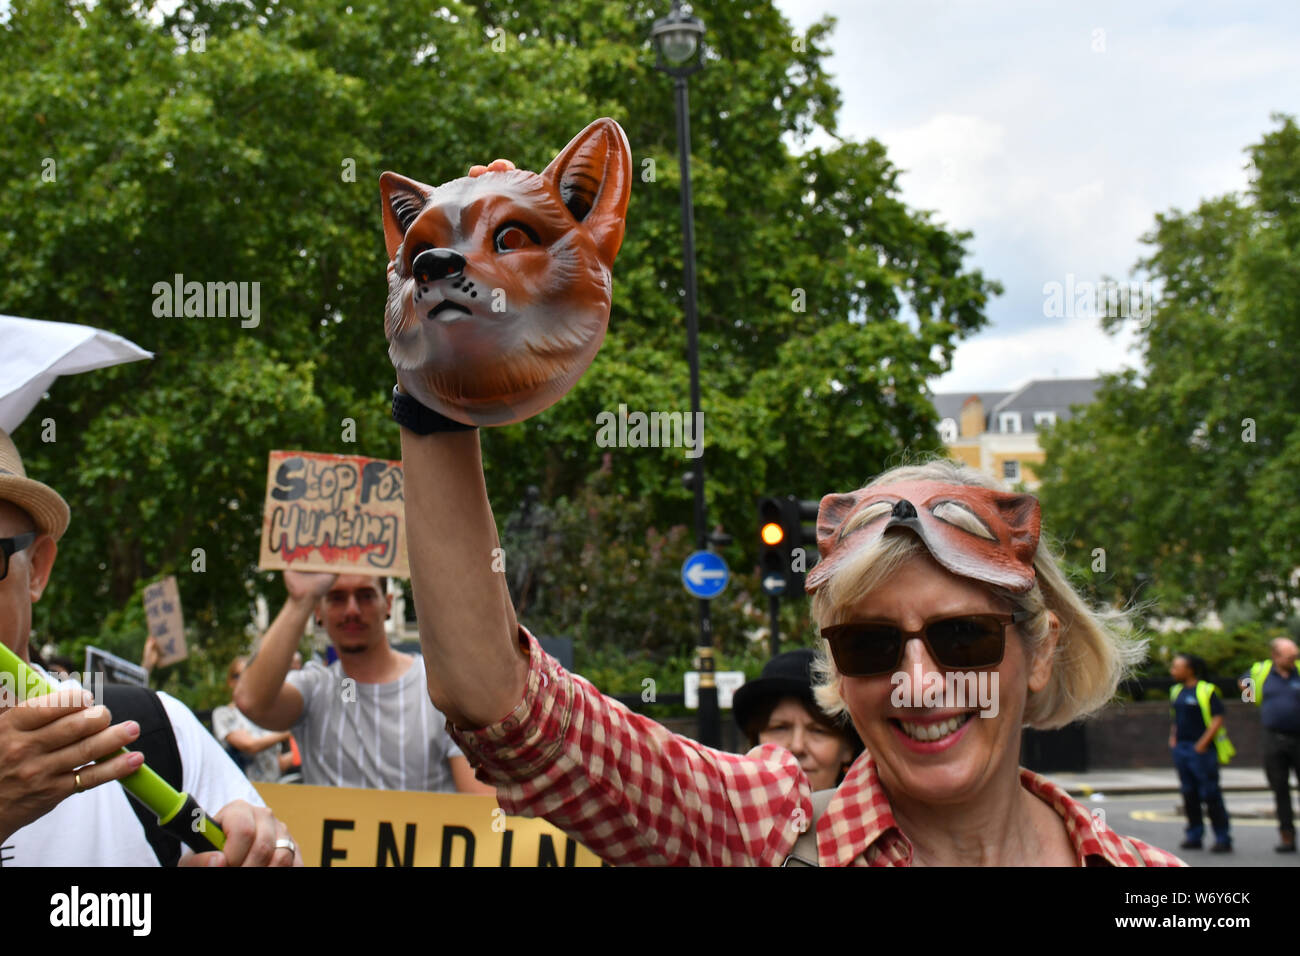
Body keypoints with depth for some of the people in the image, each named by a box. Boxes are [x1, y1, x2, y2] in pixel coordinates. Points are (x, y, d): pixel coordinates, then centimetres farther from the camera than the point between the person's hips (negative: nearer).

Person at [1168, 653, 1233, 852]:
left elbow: (1217, 719, -13)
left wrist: (1202, 744, -17)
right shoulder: (1176, 691, 15)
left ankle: (1223, 839, 0)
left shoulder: (1206, 691, -9)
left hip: (1201, 751, -7)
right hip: (1181, 749, 7)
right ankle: (1194, 836, 17)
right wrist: (1173, 737, 10)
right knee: (1189, 795, 9)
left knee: (1210, 795, -5)